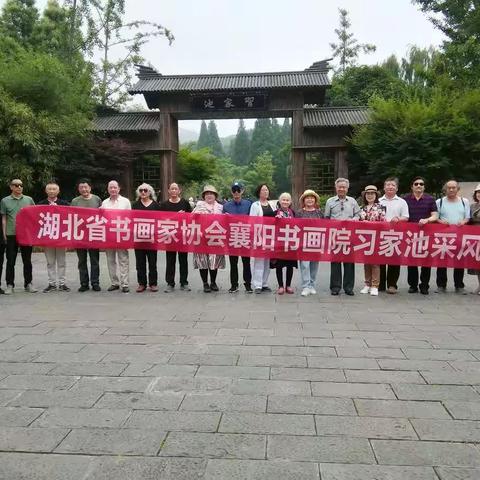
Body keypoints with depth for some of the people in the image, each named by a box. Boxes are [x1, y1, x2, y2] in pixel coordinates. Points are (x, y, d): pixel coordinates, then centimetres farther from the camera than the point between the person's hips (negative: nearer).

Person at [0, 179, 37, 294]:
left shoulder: (29, 199, 9)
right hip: (11, 235, -1)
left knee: (27, 260, 7)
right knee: (10, 261, 3)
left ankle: (28, 283, 16)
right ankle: (9, 285, 11)